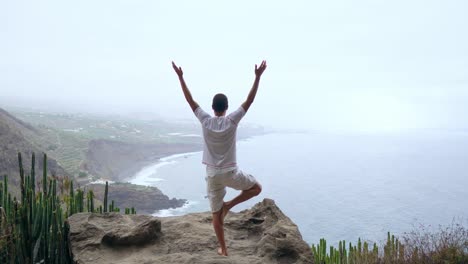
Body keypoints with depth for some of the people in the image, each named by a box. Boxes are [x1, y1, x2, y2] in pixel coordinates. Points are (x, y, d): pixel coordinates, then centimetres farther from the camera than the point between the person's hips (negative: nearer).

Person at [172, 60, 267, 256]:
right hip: (230, 173, -2)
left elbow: (190, 100, 2)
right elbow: (249, 100, -6)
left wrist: (180, 77, 8)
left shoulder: (205, 121, -4)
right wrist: (258, 76, -3)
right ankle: (228, 205, 5)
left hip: (212, 174, 2)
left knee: (216, 214, 14)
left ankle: (223, 249, 20)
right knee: (256, 188, 21)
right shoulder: (232, 121, -9)